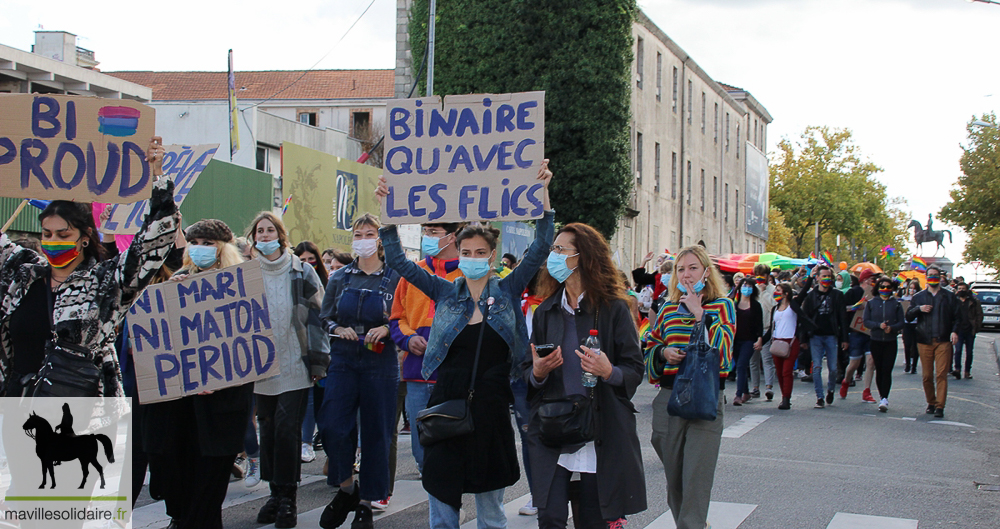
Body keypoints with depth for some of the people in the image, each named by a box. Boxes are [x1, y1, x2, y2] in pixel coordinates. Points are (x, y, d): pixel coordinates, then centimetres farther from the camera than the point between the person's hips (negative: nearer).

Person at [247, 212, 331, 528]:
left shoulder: (301, 273, 1)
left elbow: (318, 315, 1)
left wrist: (319, 360, -3)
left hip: (294, 366, -3)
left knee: (287, 428, -9)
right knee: (268, 429, 7)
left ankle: (287, 498, -1)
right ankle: (276, 493, 17)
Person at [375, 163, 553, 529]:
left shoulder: (507, 291, 3)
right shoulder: (446, 293, 6)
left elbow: (540, 249, -6)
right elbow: (398, 262, 2)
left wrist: (543, 195, -16)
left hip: (491, 409, -1)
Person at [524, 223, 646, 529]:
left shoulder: (613, 309, -1)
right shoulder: (546, 311, 11)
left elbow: (635, 371, -1)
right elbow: (528, 373, 15)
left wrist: (609, 372, -22)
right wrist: (538, 372, -9)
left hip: (601, 432, -3)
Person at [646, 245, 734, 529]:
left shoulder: (721, 306, 1)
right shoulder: (668, 310, 11)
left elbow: (722, 353, -11)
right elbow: (649, 349, 21)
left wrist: (700, 314, -14)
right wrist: (663, 352, -1)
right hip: (668, 399, 4)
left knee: (696, 482, -9)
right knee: (674, 481, 11)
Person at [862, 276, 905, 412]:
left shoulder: (896, 304, 6)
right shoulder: (871, 303, 7)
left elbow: (901, 323, 3)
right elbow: (866, 321, 1)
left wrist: (891, 328, -17)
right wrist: (879, 325, -16)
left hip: (891, 341, -1)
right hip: (876, 341, 1)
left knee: (887, 370, -10)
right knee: (879, 370, 6)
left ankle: (884, 399, -15)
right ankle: (882, 397, 17)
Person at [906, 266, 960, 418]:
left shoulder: (949, 296, 10)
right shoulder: (919, 296, 14)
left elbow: (956, 316, 7)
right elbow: (908, 314, 10)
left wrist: (954, 331, -9)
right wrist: (919, 309, -9)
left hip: (943, 341, -2)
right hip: (924, 341, 2)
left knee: (941, 374, -10)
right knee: (927, 375, 4)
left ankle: (940, 406, -10)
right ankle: (931, 403, 18)